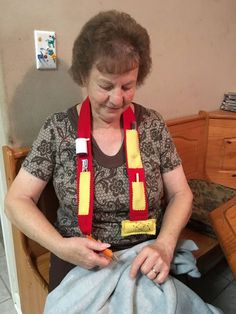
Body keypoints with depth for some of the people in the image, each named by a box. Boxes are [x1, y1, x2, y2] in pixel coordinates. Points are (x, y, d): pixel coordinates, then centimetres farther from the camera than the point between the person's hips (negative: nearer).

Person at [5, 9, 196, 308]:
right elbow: (17, 200, -5)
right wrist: (59, 246, -20)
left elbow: (181, 194, 0)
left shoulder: (152, 124, -5)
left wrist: (165, 244, -17)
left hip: (147, 262, 1)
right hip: (79, 263, 0)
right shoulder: (58, 129, -8)